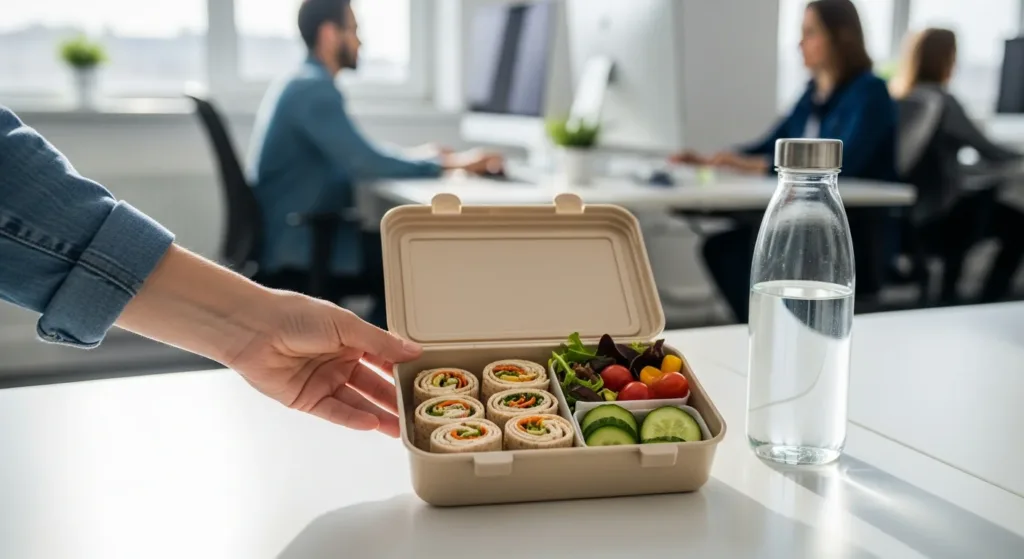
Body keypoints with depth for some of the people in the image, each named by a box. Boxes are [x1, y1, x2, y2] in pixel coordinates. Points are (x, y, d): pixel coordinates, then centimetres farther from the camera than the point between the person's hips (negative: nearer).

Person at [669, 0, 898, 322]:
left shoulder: (869, 93, -12)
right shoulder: (815, 92, 12)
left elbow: (839, 164, -26)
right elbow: (772, 146, 18)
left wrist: (756, 167, -30)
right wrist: (711, 161, 4)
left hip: (859, 233, -8)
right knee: (720, 245, -9)